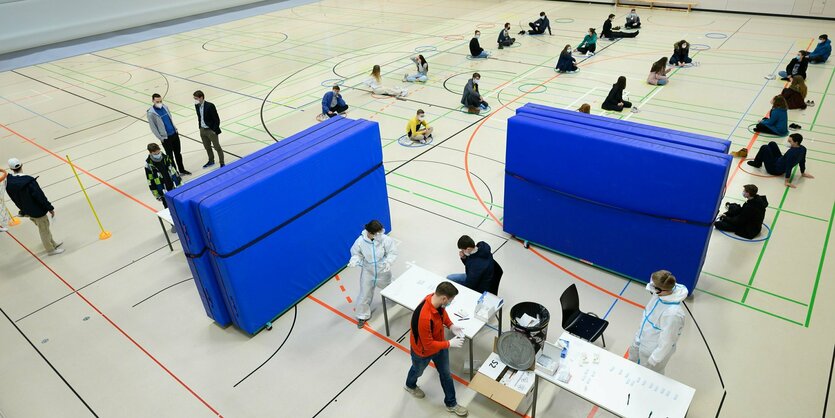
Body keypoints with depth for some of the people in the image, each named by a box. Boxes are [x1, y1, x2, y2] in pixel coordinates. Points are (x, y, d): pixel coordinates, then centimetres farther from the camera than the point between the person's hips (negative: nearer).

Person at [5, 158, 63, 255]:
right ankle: (50, 249, 26)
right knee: (44, 230, 11)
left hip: (27, 210, 7)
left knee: (44, 227, 25)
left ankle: (53, 243, 42)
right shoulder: (28, 181, -31)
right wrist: (50, 208, -12)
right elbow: (40, 196, -25)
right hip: (37, 211, -7)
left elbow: (14, 198, 6)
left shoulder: (8, 181, -7)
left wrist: (23, 209, 19)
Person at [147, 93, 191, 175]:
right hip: (166, 138, -5)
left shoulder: (165, 107, 2)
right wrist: (160, 138, -11)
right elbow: (153, 128, -11)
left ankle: (182, 170, 30)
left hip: (174, 134, 5)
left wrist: (175, 129, 14)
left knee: (178, 153, 16)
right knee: (170, 156, 4)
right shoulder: (151, 113, -15)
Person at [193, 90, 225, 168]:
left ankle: (222, 163, 18)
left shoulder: (210, 106, -21)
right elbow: (199, 117, 13)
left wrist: (214, 130, -16)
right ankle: (211, 161, 39)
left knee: (217, 147, 5)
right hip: (202, 130, 7)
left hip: (211, 130, -7)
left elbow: (216, 119, -17)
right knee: (207, 147, 21)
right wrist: (200, 127, 12)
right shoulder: (197, 106, -1)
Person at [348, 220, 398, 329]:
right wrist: (354, 260, -28)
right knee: (365, 294, 7)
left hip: (383, 271, 1)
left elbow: (393, 252, -16)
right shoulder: (360, 241, -25)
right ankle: (363, 316, 30)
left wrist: (388, 262, -34)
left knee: (387, 288, 29)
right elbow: (356, 253, -7)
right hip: (368, 271, -1)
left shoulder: (385, 239, -26)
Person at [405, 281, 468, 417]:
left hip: (439, 345, 6)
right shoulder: (424, 317, -47)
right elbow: (428, 345, -34)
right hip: (423, 351, -6)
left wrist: (451, 325, -11)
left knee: (446, 373, 23)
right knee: (418, 371, 28)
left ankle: (451, 403, 45)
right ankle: (410, 385, 62)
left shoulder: (435, 299, -23)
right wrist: (450, 343, -26)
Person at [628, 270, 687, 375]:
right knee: (633, 360, 34)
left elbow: (666, 342, -29)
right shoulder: (659, 294, -18)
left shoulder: (673, 313, -41)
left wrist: (653, 361, -17)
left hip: (654, 351, -8)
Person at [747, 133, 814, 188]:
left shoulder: (792, 152, -36)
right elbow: (802, 161, 4)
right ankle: (758, 161, 34)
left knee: (764, 148, -9)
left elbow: (789, 167, -36)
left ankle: (756, 163, 12)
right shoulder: (803, 149, -9)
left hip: (775, 169, -9)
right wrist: (803, 173, 17)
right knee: (772, 144, 18)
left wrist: (787, 181, -34)